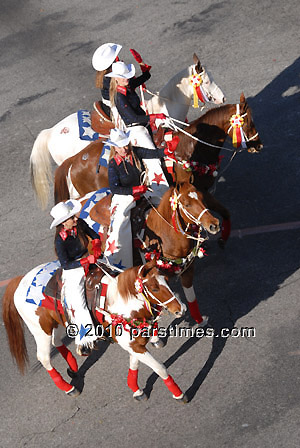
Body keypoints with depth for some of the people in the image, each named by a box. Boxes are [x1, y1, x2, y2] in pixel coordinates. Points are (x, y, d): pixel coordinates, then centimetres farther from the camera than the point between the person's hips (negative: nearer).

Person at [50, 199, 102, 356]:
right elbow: (66, 265, -23)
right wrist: (88, 260, -27)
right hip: (73, 272, -6)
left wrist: (96, 248, -13)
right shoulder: (60, 240, -25)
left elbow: (94, 236, 8)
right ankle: (84, 340, 14)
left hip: (88, 264, 6)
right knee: (78, 305, -3)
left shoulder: (80, 224, -10)